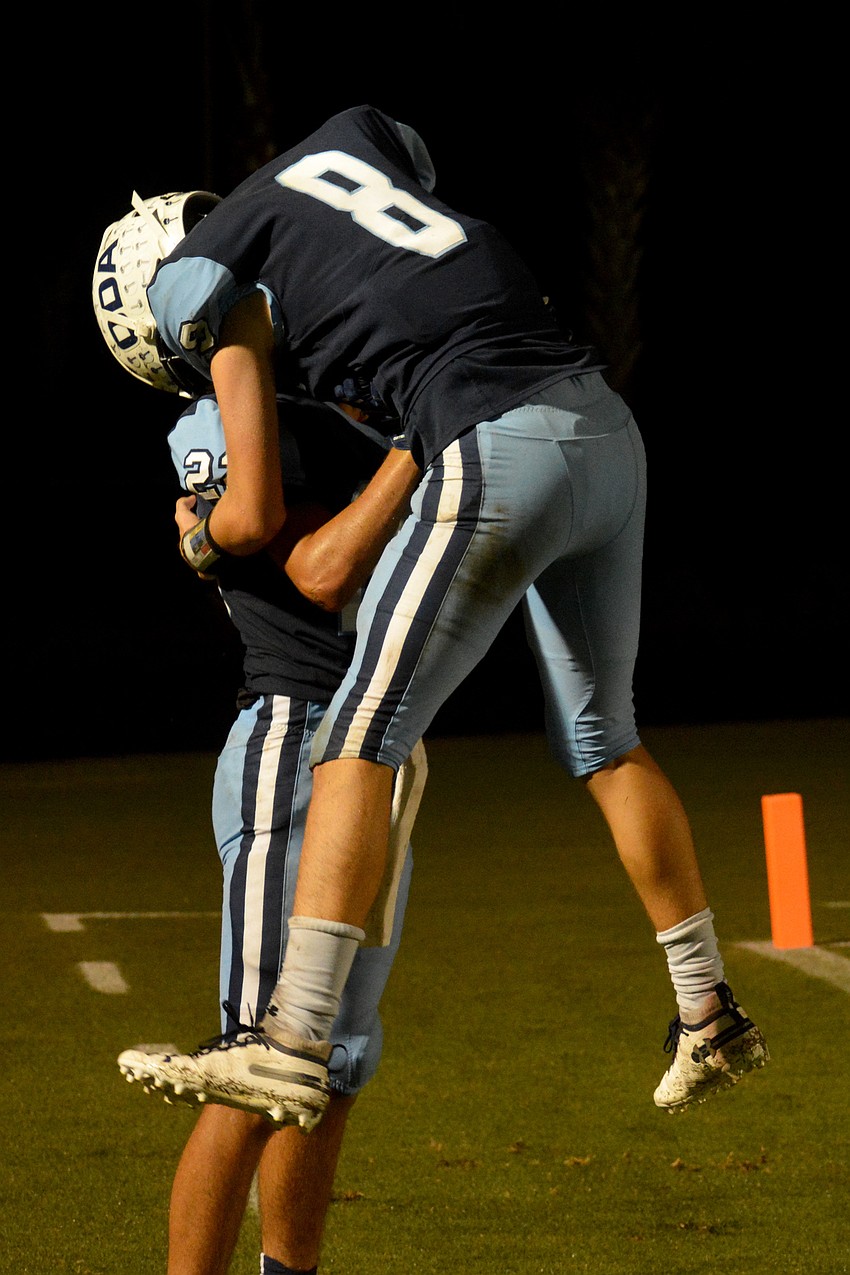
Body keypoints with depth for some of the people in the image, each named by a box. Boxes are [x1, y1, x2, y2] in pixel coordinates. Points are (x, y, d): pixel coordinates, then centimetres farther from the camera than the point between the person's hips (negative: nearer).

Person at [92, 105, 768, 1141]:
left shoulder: (199, 288, 6)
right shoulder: (350, 133, 23)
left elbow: (257, 516, 3)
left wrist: (197, 539, 27)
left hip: (498, 460, -7)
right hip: (608, 431, 7)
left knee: (361, 742, -1)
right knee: (600, 739, 21)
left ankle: (293, 1043, -9)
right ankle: (710, 1015, 27)